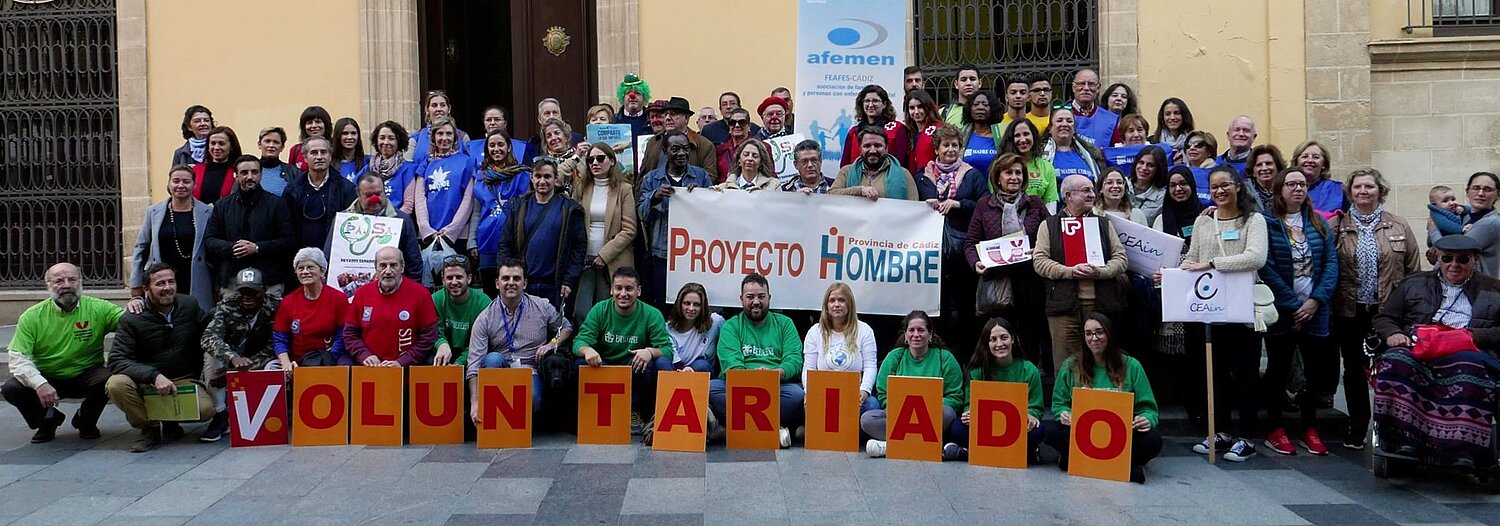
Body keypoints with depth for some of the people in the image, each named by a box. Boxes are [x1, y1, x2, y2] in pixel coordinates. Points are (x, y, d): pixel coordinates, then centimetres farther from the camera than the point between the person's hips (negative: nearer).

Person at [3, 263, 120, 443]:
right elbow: (17, 357, -14)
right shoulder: (32, 316, -9)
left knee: (109, 379, -31)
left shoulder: (97, 309, -8)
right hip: (47, 377, 1)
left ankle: (85, 421, 2)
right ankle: (48, 419, 8)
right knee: (12, 388, -24)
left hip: (86, 376, -1)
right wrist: (40, 384, -31)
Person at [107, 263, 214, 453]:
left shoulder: (190, 306, 0)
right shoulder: (132, 319, -10)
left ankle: (169, 424, 5)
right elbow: (116, 360, -18)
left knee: (206, 409, -29)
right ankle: (150, 428, -6)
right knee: (116, 384, -32)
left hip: (185, 380, 1)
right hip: (145, 383, -1)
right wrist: (154, 376, -32)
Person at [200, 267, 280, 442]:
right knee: (212, 354, -27)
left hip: (260, 363, -1)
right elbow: (209, 337, -28)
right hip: (230, 365, 1)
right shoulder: (226, 306, -11)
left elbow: (272, 348, -17)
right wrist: (233, 358, -48)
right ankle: (220, 414, -18)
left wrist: (247, 364, -31)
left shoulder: (275, 306, -13)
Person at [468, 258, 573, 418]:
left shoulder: (542, 307, 4)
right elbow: (474, 363, -8)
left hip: (532, 371, -1)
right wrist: (475, 403, -21)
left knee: (531, 399, -35)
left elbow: (566, 327, 20)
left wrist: (553, 343, -4)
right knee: (493, 358, -34)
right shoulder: (485, 318, -2)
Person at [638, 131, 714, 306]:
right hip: (662, 253, 0)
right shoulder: (652, 178, 9)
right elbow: (641, 214, 2)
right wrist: (655, 197, -17)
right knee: (662, 307, 2)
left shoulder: (701, 175, 9)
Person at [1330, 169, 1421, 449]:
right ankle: (1357, 428, 22)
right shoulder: (1336, 226, 1)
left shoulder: (1399, 227, 4)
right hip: (1349, 311, 1)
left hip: (1388, 311, 0)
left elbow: (1413, 270, 6)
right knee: (1354, 370, 10)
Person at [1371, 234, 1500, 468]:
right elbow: (1383, 318, 21)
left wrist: (1475, 335, -7)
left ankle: (1463, 449, -44)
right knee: (1396, 361, -35)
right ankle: (1405, 440, -42)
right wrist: (1393, 334, -1)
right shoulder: (1414, 284, 26)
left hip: (1467, 354, -1)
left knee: (1468, 369, -39)